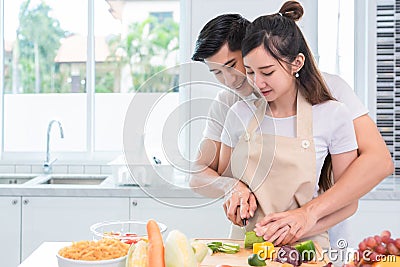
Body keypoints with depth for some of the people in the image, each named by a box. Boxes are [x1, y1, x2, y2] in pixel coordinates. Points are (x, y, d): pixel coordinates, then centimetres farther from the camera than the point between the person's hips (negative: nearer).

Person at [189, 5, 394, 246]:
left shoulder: (327, 88, -14)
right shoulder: (229, 104, -2)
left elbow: (380, 160, -23)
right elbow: (199, 175, 1)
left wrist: (310, 213, -33)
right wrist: (232, 186, -23)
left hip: (321, 234, -1)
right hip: (253, 238, 2)